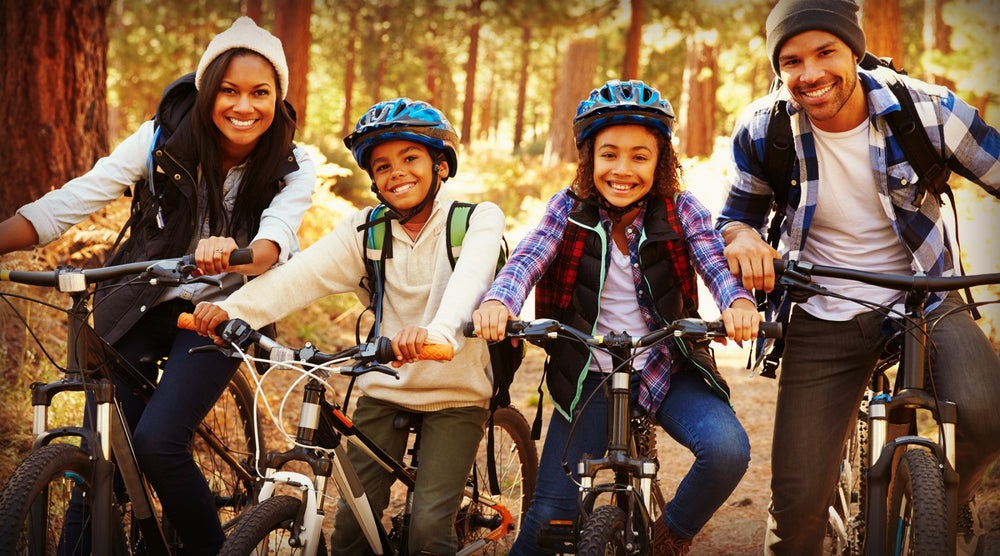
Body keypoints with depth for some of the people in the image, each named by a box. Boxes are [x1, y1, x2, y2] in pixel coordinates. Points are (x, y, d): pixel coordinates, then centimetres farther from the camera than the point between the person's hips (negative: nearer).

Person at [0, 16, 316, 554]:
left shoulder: (292, 169, -11)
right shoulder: (163, 139, -11)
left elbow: (276, 239, -29)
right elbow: (69, 201, -14)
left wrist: (234, 255, -53)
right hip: (139, 306, 2)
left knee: (156, 442, -21)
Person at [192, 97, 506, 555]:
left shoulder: (478, 220, -10)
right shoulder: (365, 230, 0)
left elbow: (470, 277, -31)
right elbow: (302, 273, -15)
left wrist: (437, 330, -53)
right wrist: (232, 308, -33)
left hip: (456, 396, -3)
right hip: (384, 391, 3)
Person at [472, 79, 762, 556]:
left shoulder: (679, 210, -2)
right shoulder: (569, 209, -2)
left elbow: (715, 261, -17)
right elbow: (527, 259, -16)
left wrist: (738, 301, -42)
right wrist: (498, 302, -40)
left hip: (667, 371, 0)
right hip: (590, 377, 0)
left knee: (727, 448, -28)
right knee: (549, 516, -8)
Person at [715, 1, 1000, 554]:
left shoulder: (928, 109, -14)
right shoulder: (762, 129, -10)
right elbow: (738, 213, 6)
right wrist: (740, 237, -19)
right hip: (823, 322, 1)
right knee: (797, 502, -4)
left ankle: (949, 495, 5)